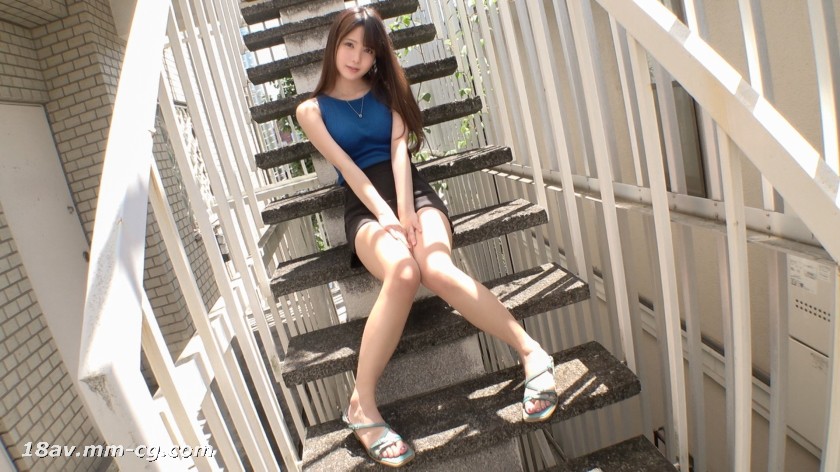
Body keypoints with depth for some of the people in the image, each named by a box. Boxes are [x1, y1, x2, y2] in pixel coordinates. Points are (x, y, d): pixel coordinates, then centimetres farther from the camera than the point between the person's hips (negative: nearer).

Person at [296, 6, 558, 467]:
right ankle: (361, 405, -26)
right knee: (402, 273, -36)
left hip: (411, 190, 1)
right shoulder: (312, 110, 14)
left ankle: (531, 352, -23)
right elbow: (346, 167, -2)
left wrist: (406, 211, -15)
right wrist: (386, 215, -17)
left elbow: (399, 150, 1)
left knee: (438, 270, -34)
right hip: (364, 205, -1)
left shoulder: (386, 90, 18)